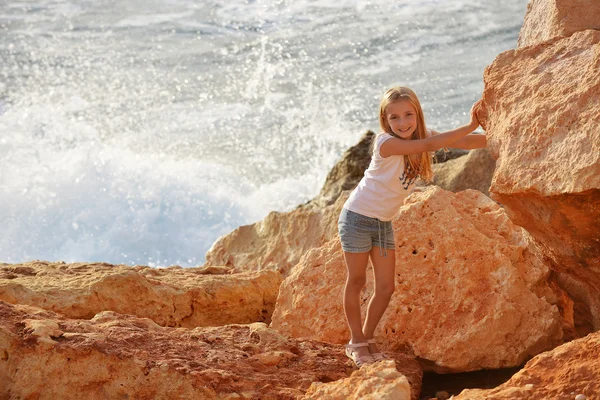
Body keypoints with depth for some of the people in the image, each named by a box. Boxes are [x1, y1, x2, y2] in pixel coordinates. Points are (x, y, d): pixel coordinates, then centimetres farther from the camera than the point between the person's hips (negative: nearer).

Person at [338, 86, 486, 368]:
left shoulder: (422, 136, -4)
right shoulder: (386, 143, -25)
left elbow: (461, 143, -12)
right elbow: (429, 145, -36)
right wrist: (470, 126, -40)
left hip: (384, 223, 6)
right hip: (358, 218, -6)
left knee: (386, 287, 5)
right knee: (356, 281, 5)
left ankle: (367, 339, 22)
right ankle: (356, 342, 18)